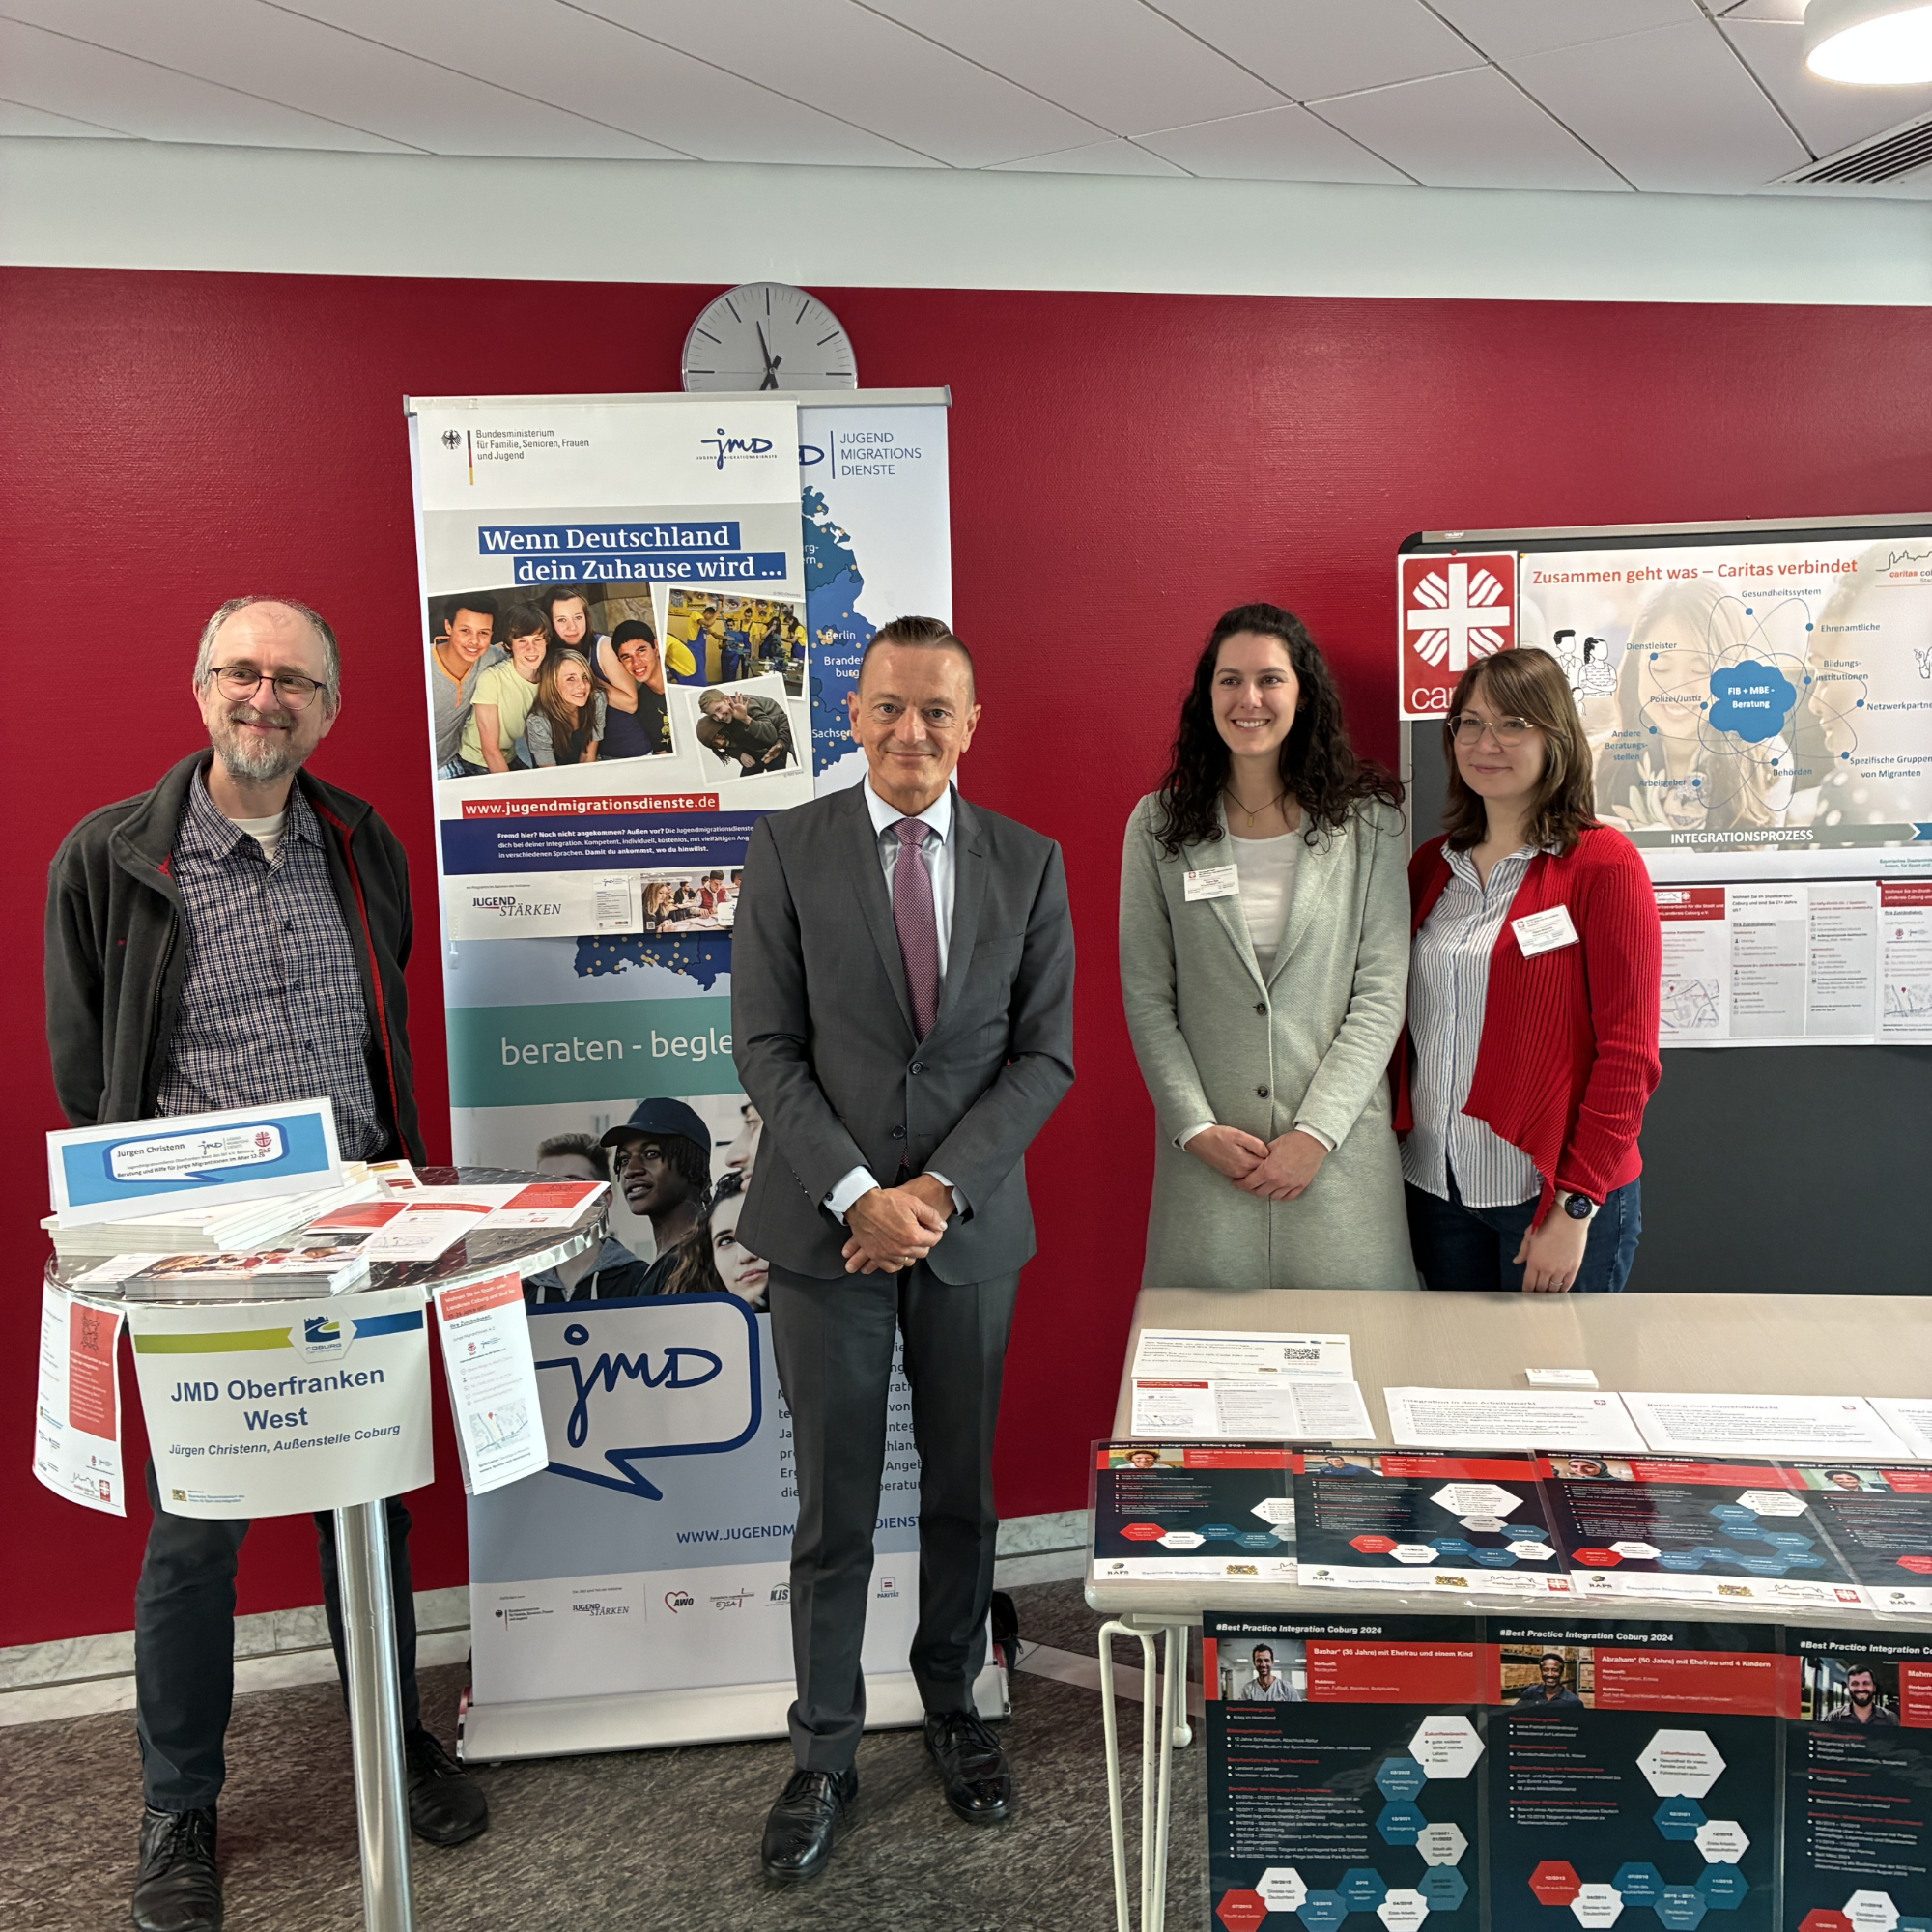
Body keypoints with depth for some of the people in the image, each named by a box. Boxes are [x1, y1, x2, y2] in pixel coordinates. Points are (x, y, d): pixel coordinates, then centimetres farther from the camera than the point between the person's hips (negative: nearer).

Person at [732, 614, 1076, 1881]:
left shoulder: (1028, 863, 2)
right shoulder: (791, 847, -2)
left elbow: (1045, 1053, 0)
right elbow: (768, 1046, -5)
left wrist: (942, 1186, -11)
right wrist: (857, 1195, -14)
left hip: (971, 1223, 2)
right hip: (826, 1223, -1)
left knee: (963, 1491, 16)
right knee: (835, 1509, 7)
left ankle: (954, 1707, 37)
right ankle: (826, 1753, 25)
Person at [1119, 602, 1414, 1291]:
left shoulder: (1368, 821, 2)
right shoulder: (1158, 825, 4)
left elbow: (1382, 992, -2)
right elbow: (1146, 999, 2)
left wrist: (1316, 1132, -10)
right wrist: (1197, 1128, -7)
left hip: (1340, 1150, 0)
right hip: (1207, 1155, 1)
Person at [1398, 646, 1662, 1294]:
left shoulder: (1603, 862, -8)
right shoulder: (1431, 864, 9)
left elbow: (1628, 1055, -11)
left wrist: (1576, 1207, -15)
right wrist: (1399, 1146, 4)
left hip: (1556, 1191, -5)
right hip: (1436, 1185, 5)